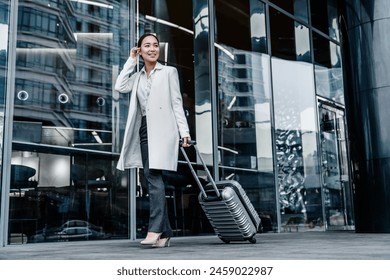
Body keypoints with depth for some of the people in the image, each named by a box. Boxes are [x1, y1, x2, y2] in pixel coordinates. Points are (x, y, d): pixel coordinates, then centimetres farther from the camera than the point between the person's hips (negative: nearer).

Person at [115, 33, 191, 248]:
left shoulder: (169, 72, 9)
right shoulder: (137, 76, 20)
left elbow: (177, 103, 3)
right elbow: (120, 87, 1)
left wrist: (184, 131, -7)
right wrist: (131, 61, 9)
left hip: (161, 129, -5)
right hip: (144, 131, 5)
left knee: (153, 175, -20)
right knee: (152, 179, 1)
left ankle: (155, 228, -20)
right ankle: (165, 232, 5)